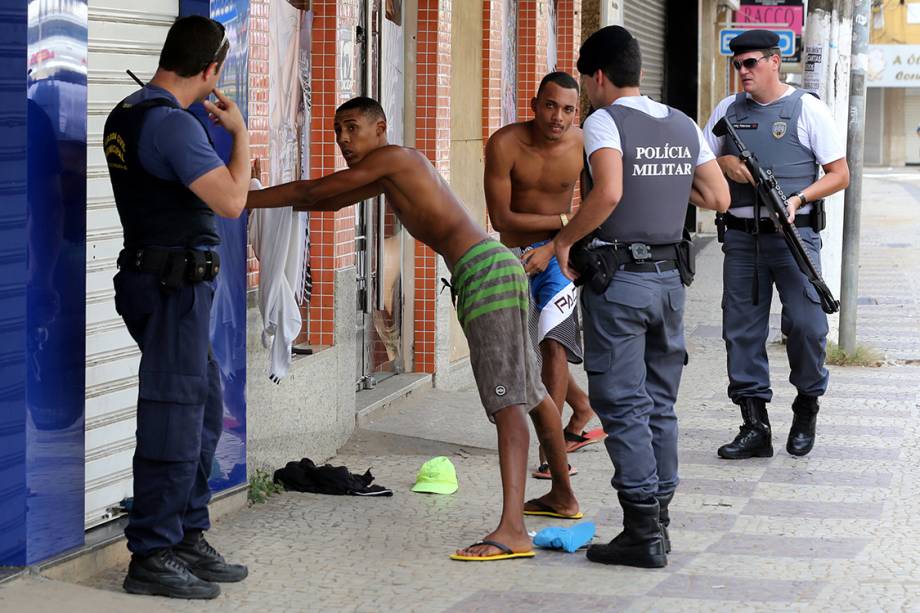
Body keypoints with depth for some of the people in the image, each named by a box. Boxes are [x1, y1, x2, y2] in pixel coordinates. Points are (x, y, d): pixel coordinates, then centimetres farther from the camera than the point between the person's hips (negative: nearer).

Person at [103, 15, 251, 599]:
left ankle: (189, 537, 22)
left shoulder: (125, 115, 12)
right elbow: (231, 202, -23)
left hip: (155, 278, 10)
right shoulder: (173, 124, -19)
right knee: (173, 418, -5)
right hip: (175, 283, -10)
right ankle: (151, 557, -1)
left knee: (204, 409, 16)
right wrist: (240, 133, -8)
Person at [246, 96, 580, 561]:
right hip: (492, 268, 11)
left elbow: (312, 193, -8)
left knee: (507, 399, -20)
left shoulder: (391, 158, -7)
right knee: (530, 392, 24)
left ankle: (511, 531, -31)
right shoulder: (390, 172, 22)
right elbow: (331, 203, 35)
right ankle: (563, 496, 40)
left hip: (485, 268, -11)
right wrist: (265, 200, 29)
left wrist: (243, 201, -1)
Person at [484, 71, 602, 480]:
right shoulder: (505, 145, -19)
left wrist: (551, 248, -18)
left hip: (558, 252, -2)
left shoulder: (584, 146, -15)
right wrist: (564, 220, -17)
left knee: (553, 341, -21)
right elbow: (501, 218, -18)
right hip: (513, 255, 2)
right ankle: (582, 407, 39)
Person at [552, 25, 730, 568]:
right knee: (660, 405, 13)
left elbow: (608, 194, -25)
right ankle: (658, 519, 16)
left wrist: (566, 239, -12)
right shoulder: (684, 126, 10)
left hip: (617, 281, -6)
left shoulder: (605, 122, -10)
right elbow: (719, 197, 9)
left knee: (623, 406, -3)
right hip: (669, 277, 6)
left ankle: (643, 531, -5)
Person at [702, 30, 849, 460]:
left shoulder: (807, 109, 1)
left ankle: (807, 406, 14)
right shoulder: (727, 111, 13)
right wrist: (724, 163, -4)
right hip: (741, 236, 4)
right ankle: (754, 427, 8)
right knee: (741, 330, 2)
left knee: (806, 324, -10)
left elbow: (839, 174, 0)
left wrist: (799, 198, -16)